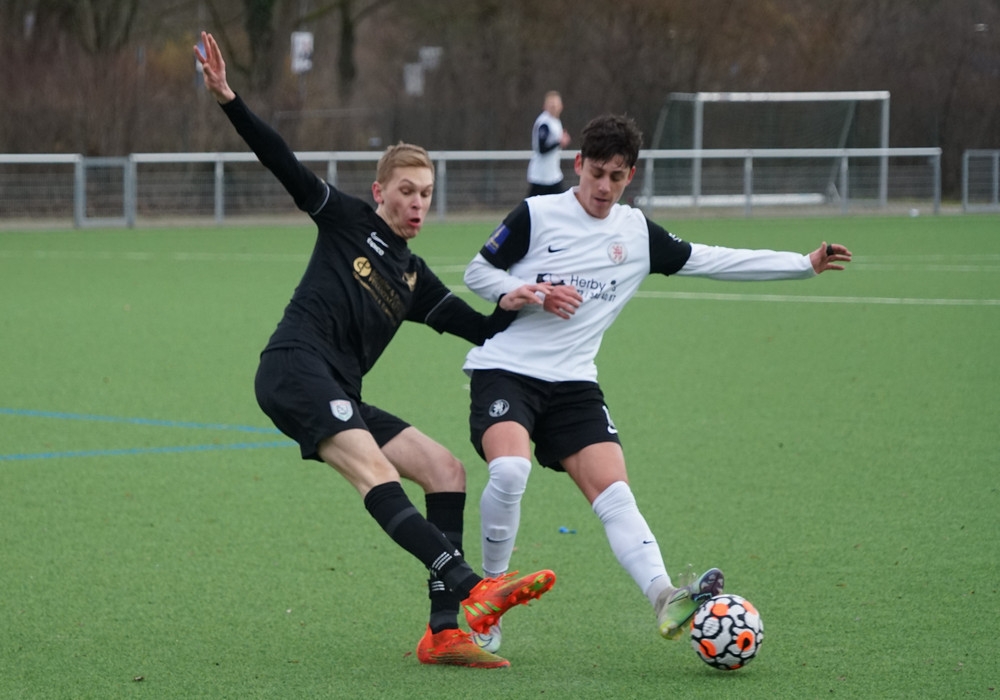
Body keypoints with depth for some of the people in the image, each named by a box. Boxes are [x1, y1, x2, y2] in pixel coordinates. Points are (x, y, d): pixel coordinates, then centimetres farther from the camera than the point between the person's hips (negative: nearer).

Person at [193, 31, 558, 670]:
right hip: (295, 367, -8)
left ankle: (444, 629, -9)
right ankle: (471, 588, -46)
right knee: (372, 467, -28)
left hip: (339, 397, 8)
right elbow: (283, 163, 2)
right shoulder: (348, 220, 9)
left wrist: (509, 309, -2)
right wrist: (229, 101, -9)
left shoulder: (416, 280, 23)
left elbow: (481, 331, 20)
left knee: (446, 469, -1)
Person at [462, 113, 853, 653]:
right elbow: (477, 272, 3)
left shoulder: (637, 233, 11)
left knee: (613, 490, -15)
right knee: (510, 469, -30)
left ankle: (665, 600, -33)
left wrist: (807, 264, 11)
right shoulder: (537, 215, -2)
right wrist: (535, 295, -15)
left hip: (573, 381, 4)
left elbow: (712, 260, 14)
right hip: (504, 368, -4)